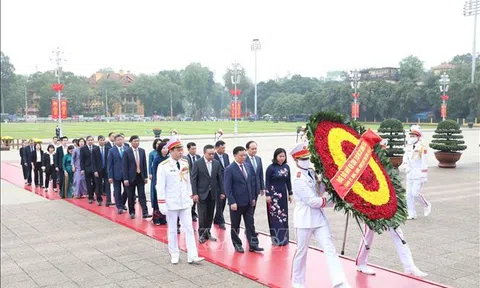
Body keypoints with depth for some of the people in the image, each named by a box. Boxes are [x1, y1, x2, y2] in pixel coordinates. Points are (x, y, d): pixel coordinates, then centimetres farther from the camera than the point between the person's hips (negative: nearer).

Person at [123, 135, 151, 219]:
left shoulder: (142, 151, 5)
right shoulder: (127, 152, -7)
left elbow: (144, 164, 8)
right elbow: (125, 166, -7)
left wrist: (146, 176, 6)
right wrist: (125, 179, -11)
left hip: (140, 176, 3)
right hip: (131, 177, -2)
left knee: (142, 195, -1)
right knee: (131, 196, 8)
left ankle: (145, 213, -3)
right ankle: (132, 212, 21)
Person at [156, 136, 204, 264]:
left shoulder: (185, 163, 3)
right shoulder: (163, 166, -14)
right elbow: (160, 186, -12)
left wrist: (190, 197, 13)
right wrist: (162, 204, -13)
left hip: (185, 202, 5)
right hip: (171, 203, -5)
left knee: (189, 228, 3)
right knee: (172, 230, 9)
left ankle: (192, 256, 6)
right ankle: (174, 254, 23)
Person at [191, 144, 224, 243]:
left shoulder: (216, 163, 3)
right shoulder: (198, 163, -8)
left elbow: (220, 178, 7)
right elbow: (193, 179, -7)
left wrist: (222, 192, 4)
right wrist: (195, 193, -12)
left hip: (213, 193, 4)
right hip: (202, 193, -4)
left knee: (210, 215, 9)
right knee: (202, 215, -2)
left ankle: (207, 233, 21)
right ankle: (201, 234, 10)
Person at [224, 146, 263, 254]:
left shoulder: (248, 166, 6)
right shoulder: (229, 169, -12)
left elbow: (252, 182, 12)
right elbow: (227, 187, -13)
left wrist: (253, 197, 9)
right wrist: (232, 202, -17)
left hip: (248, 201, 5)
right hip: (236, 202, -5)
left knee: (250, 224, 6)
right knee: (235, 225, 9)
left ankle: (253, 245, 10)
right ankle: (237, 244, 22)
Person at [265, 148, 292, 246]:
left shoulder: (286, 167, 4)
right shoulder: (271, 168, -9)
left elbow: (288, 181, 10)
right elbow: (267, 182, -7)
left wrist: (290, 193, 10)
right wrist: (268, 195, -11)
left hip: (283, 194, 5)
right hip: (274, 194, -5)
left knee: (284, 216, 9)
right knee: (275, 216, -2)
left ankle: (283, 238, 19)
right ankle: (276, 239, 6)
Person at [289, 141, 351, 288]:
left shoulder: (312, 173, 7)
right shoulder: (298, 180, -16)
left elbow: (320, 192, 14)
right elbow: (312, 201, -19)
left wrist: (319, 182, -3)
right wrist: (328, 200, -9)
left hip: (319, 216, 7)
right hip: (305, 218, -7)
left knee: (330, 249, -3)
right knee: (302, 251, 8)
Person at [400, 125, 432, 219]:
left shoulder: (422, 148, -14)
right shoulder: (408, 146, 6)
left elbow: (425, 163, -15)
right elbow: (406, 158, 15)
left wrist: (424, 177, -17)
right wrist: (404, 165, -7)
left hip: (419, 174, -7)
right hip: (410, 174, 7)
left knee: (415, 193, -11)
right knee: (409, 194, 4)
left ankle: (426, 205, 15)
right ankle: (412, 214, 12)